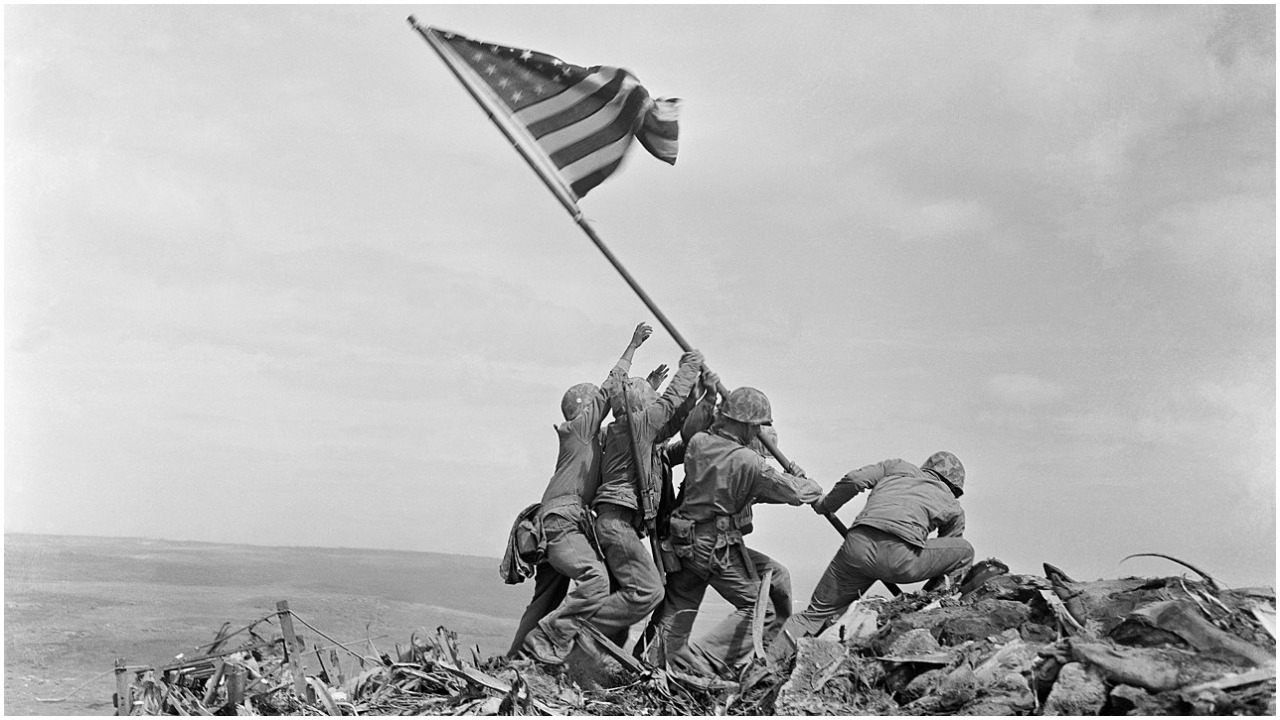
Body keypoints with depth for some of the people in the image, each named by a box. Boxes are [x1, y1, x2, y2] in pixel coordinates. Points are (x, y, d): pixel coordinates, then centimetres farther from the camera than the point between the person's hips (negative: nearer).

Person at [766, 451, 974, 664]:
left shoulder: (898, 467, 31)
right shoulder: (953, 508, 28)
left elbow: (855, 479, 14)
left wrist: (824, 505, 30)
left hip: (857, 545, 3)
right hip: (900, 558, -3)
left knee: (817, 613, 17)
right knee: (965, 552, 23)